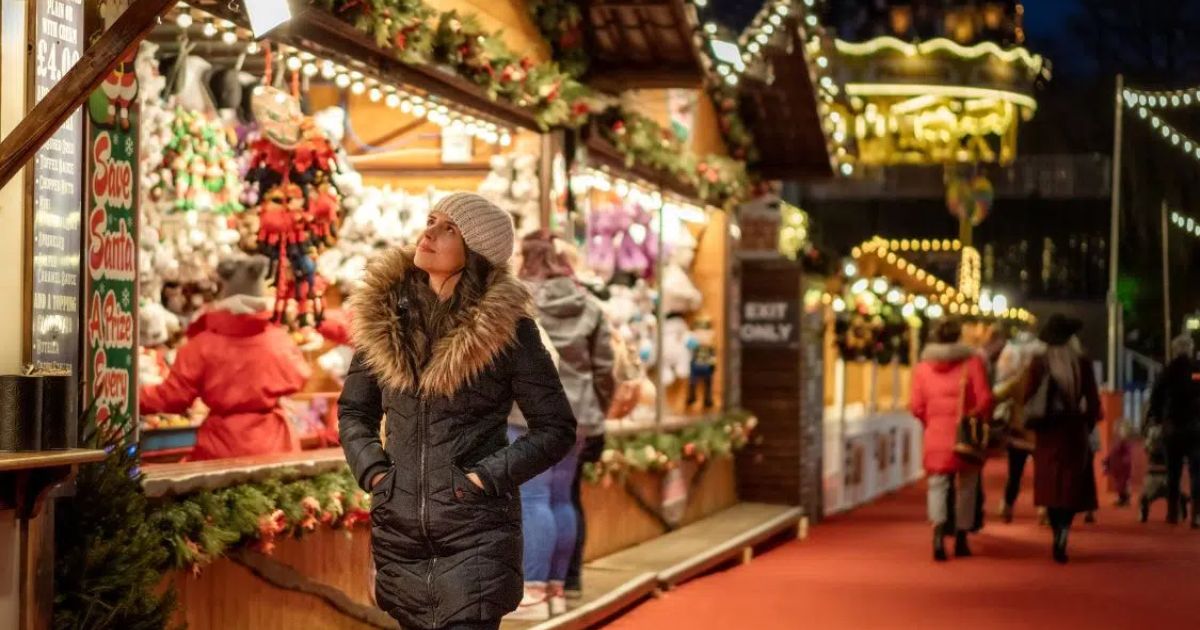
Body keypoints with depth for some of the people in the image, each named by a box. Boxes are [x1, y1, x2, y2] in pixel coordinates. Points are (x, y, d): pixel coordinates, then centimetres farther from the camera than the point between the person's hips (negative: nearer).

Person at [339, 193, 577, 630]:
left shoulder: (506, 326, -5)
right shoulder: (384, 315, 5)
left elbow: (555, 428, -2)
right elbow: (353, 410, 16)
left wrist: (489, 476, -12)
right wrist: (371, 469, -1)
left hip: (476, 530, -4)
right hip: (398, 527, 4)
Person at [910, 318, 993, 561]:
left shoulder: (922, 367, 2)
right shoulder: (972, 362, -4)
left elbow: (916, 406, 0)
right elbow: (985, 399, -9)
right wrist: (979, 420, 9)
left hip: (936, 435, 1)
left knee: (938, 483, 5)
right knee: (965, 486, 12)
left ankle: (938, 528, -20)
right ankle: (961, 539, 18)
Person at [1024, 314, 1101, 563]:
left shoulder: (1038, 364, -6)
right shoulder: (1083, 363, -4)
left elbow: (1028, 397, -4)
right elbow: (1093, 401, -1)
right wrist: (1088, 425, 12)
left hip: (1047, 431, 0)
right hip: (1074, 430, 0)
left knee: (1052, 486, 9)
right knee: (1072, 486, 4)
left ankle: (1059, 537, 6)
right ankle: (1062, 535, -16)